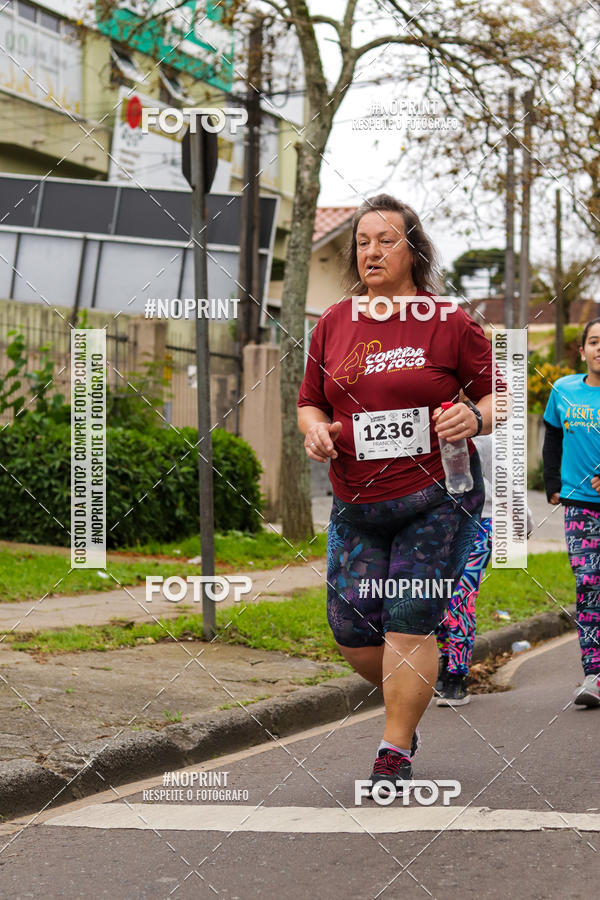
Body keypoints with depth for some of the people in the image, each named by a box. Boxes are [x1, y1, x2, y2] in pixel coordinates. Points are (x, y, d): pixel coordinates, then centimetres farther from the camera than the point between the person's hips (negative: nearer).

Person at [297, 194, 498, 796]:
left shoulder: (450, 323, -3)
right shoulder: (332, 324, 8)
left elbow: (500, 395, 4)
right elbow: (310, 401, 17)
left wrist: (475, 417, -18)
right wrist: (314, 429, -5)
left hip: (437, 500, -4)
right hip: (355, 506, 4)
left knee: (409, 626, -6)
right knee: (350, 630, 3)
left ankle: (394, 754, 8)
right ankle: (410, 699, 34)